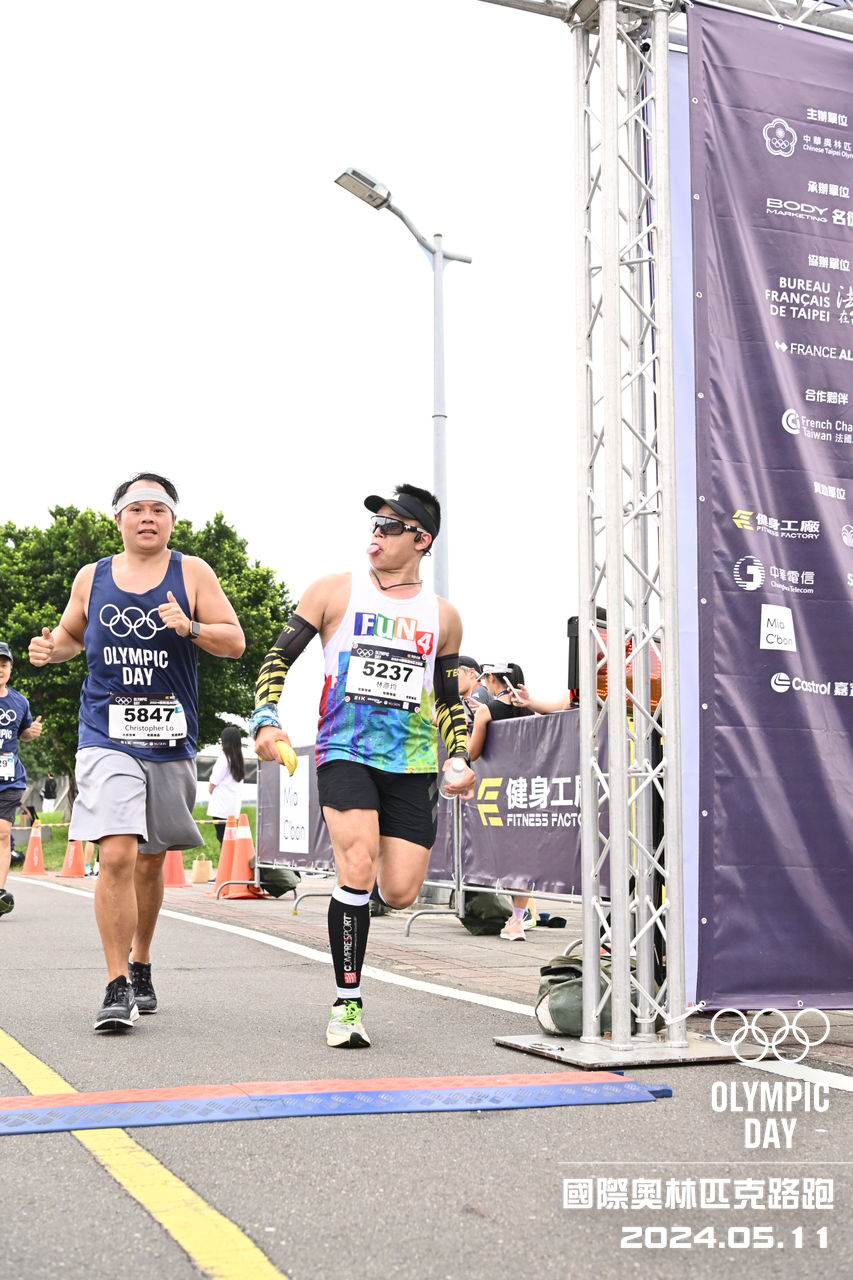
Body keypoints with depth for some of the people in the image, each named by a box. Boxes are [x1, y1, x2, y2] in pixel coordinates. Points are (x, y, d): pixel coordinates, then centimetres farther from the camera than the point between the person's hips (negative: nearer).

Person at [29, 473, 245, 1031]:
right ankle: (118, 986, -9)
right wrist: (50, 648, -1)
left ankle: (141, 967, 35)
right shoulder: (92, 577, 6)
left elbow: (235, 642, 0)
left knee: (151, 861, 14)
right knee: (116, 856, -17)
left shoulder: (192, 573, 2)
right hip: (107, 737, -1)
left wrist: (190, 628, -19)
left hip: (171, 740, 1)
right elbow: (71, 634, 22)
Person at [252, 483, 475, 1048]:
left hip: (412, 764, 3)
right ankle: (347, 1004, -8)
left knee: (400, 894, -4)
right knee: (359, 870, -21)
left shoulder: (443, 616, 11)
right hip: (345, 752, -2)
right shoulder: (335, 591, 3)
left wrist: (461, 760, 6)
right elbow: (279, 658, 4)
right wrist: (267, 721, -11)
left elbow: (449, 701, 20)